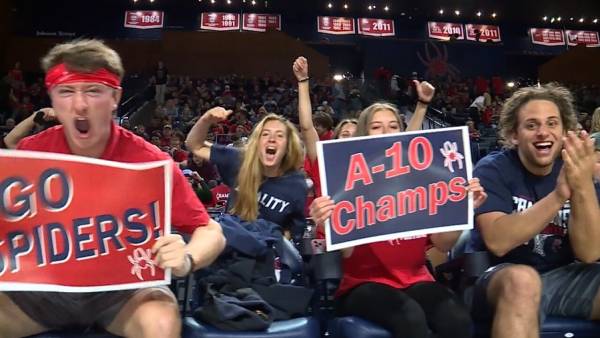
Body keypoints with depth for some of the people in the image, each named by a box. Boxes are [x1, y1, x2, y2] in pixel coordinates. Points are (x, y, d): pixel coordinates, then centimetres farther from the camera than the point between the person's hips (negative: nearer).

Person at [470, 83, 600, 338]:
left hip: (562, 277, 4)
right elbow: (498, 242, -23)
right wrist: (558, 195, -31)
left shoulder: (573, 170, 1)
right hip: (500, 277, -4)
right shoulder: (493, 169, -9)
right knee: (522, 279, -36)